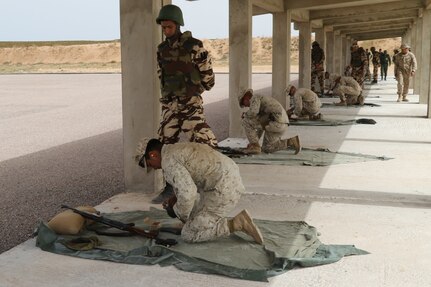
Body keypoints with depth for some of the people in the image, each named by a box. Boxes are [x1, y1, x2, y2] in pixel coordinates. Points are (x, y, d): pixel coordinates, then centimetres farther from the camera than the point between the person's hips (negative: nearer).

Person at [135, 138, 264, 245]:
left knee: (188, 235, -3)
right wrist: (174, 198, 22)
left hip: (224, 190, -11)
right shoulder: (178, 149, 20)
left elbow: (187, 194, -21)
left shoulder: (168, 161, -12)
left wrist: (179, 214, -2)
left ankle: (237, 223, -7)